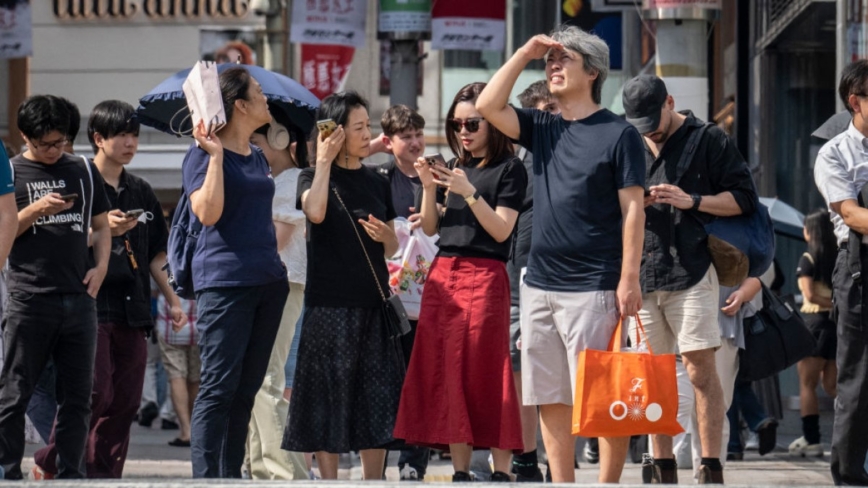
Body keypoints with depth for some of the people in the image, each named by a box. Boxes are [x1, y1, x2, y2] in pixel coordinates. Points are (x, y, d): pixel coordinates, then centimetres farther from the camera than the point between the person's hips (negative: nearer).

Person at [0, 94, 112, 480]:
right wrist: (36, 210, -15)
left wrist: (101, 266, 4)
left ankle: (70, 475, 11)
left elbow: (100, 225, 20)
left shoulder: (84, 171, 13)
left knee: (77, 396, 5)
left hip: (79, 299, 4)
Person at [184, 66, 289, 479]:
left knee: (246, 387, 9)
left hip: (267, 280, 8)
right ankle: (205, 476, -10)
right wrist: (215, 154, -19)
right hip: (224, 282, -8)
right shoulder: (204, 154, -6)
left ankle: (232, 474, 13)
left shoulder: (257, 157, 17)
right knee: (219, 387, -10)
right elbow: (208, 212, -19)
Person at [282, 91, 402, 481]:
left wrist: (386, 237, -4)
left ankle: (373, 483, 10)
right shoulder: (314, 178, 1)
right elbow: (315, 211, -22)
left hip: (373, 302, 4)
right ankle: (328, 483, 3)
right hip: (329, 303, -4)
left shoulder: (376, 182, 14)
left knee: (377, 399, 4)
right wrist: (323, 161, -16)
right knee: (329, 396, -2)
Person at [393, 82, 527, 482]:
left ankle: (501, 473, -8)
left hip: (484, 275, -6)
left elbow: (502, 230, -9)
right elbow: (430, 228, 15)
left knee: (487, 373, -8)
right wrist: (430, 188, 0)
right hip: (443, 274, 6)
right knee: (448, 374, 2)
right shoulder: (455, 168, 16)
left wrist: (468, 193, -17)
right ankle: (460, 472, 5)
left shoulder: (509, 169, -1)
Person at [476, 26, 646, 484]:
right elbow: (488, 106, 0)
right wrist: (525, 54, 0)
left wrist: (629, 279, -13)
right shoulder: (542, 128, 13)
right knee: (550, 398, 7)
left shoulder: (618, 134, -3)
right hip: (540, 285, 6)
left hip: (593, 287, -6)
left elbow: (632, 210, -6)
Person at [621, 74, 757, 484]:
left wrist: (692, 201, -11)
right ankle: (663, 470, 10)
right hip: (641, 273, 4)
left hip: (692, 269, -4)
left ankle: (711, 469, -9)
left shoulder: (709, 140, 4)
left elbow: (744, 198, 1)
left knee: (701, 368, -10)